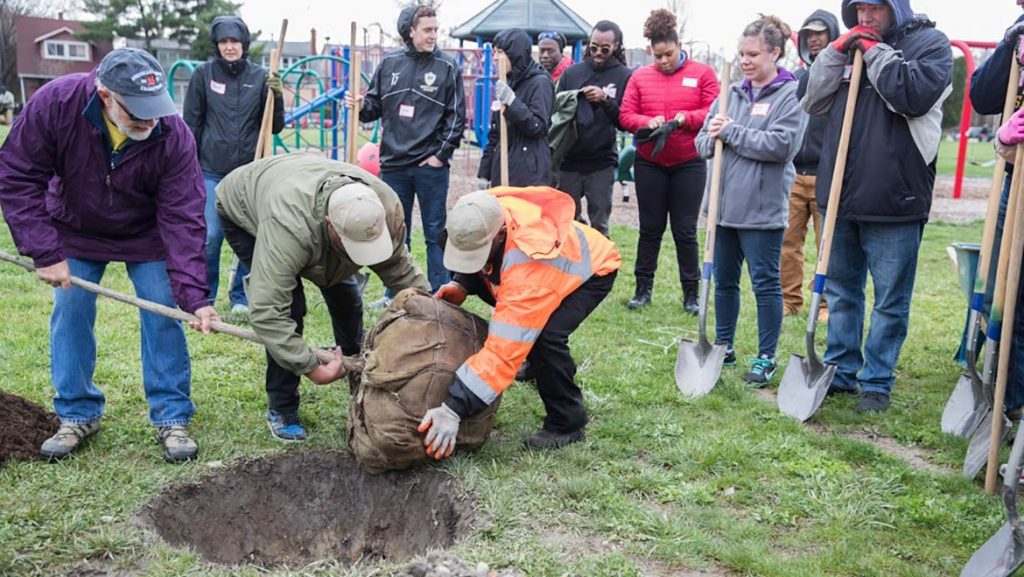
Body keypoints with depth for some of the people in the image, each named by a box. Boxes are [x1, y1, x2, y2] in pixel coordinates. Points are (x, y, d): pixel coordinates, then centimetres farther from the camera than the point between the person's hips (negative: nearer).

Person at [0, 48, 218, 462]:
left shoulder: (174, 136, -31)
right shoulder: (55, 103, -30)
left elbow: (182, 219, -29)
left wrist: (193, 295, -37)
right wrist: (45, 253, -25)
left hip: (147, 234, -1)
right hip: (76, 229, 1)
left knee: (162, 315, -6)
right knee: (70, 315, 1)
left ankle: (172, 417, 7)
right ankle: (77, 414, 18)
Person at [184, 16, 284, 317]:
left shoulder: (260, 77, 3)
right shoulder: (204, 74, 1)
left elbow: (275, 126, 5)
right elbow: (191, 123, 5)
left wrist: (276, 95, -11)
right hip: (211, 171, -1)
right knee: (210, 237, -5)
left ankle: (241, 297, 21)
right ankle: (205, 298, 13)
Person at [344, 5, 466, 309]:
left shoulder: (447, 67, -2)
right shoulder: (389, 64, 7)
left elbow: (456, 116, -3)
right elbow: (376, 105, 14)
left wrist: (442, 153, -8)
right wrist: (361, 105, -7)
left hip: (431, 165, -3)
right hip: (393, 163, 3)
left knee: (435, 232, 4)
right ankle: (395, 293, 24)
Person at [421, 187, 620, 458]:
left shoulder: (529, 265, -46)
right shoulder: (483, 217, -25)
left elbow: (504, 350, -48)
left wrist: (453, 408, -51)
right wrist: (461, 286, -20)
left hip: (593, 269, -8)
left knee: (544, 335, -30)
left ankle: (567, 424, -10)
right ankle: (538, 362, 32)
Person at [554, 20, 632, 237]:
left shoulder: (624, 77, 0)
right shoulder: (572, 72, 7)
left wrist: (606, 100, -18)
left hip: (601, 163, -2)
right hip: (569, 160, 2)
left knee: (599, 226, 4)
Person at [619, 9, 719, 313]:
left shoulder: (702, 73, -1)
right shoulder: (640, 76, 4)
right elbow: (626, 116, 1)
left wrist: (684, 118, -20)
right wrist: (648, 122, -17)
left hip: (689, 164, -2)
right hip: (649, 163, 2)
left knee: (685, 230, 3)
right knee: (650, 228, 9)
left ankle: (691, 293, 13)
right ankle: (644, 288, 20)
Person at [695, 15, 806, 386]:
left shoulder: (791, 95, -6)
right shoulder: (734, 93, 12)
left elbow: (780, 145, -19)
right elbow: (702, 143, 13)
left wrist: (731, 131, -13)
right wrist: (711, 138, -10)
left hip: (762, 209, -6)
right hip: (724, 204, 6)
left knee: (765, 283, 2)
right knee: (724, 280, 14)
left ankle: (766, 358, 14)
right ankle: (724, 347, 28)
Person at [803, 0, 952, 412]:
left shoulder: (930, 43, -2)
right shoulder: (851, 46, 13)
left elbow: (913, 95, -19)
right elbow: (814, 102, 8)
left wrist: (876, 52, -10)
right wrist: (837, 51, -2)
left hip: (893, 202, -5)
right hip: (840, 196, 5)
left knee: (890, 301, 4)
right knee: (841, 291, 15)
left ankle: (877, 382, 16)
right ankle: (841, 372, 28)